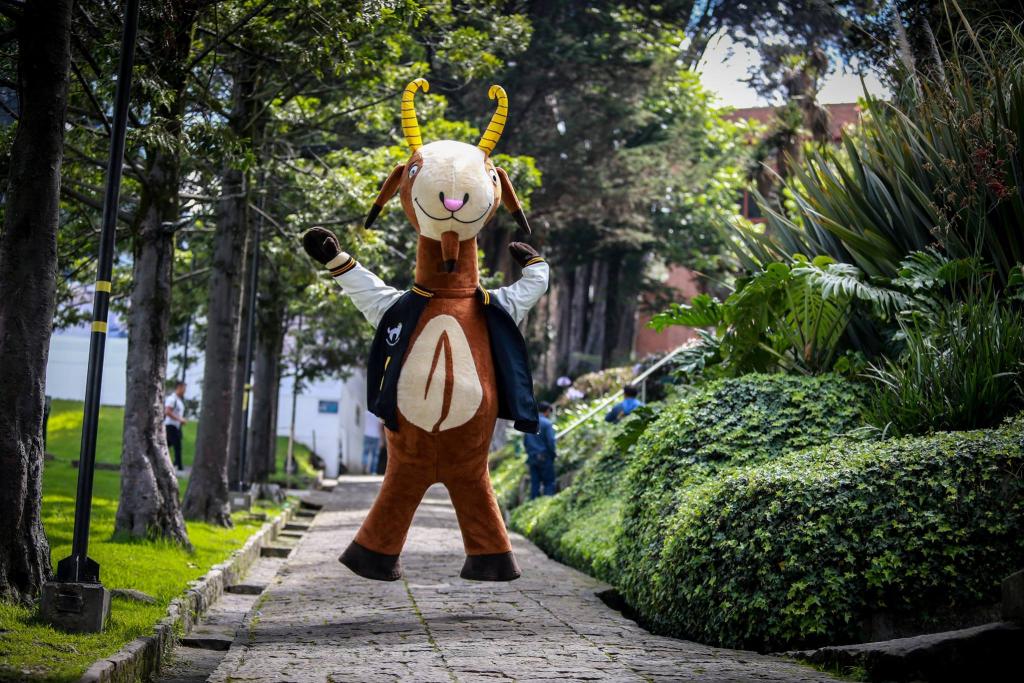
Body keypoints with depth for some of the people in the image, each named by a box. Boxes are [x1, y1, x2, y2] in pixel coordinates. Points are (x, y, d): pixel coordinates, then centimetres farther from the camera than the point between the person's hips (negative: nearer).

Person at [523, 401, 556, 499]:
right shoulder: (547, 423, -9)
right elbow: (551, 442, -13)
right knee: (549, 483, -1)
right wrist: (552, 455, 0)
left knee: (534, 483, 8)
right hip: (544, 457, -5)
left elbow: (525, 441, 12)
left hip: (532, 458, 5)